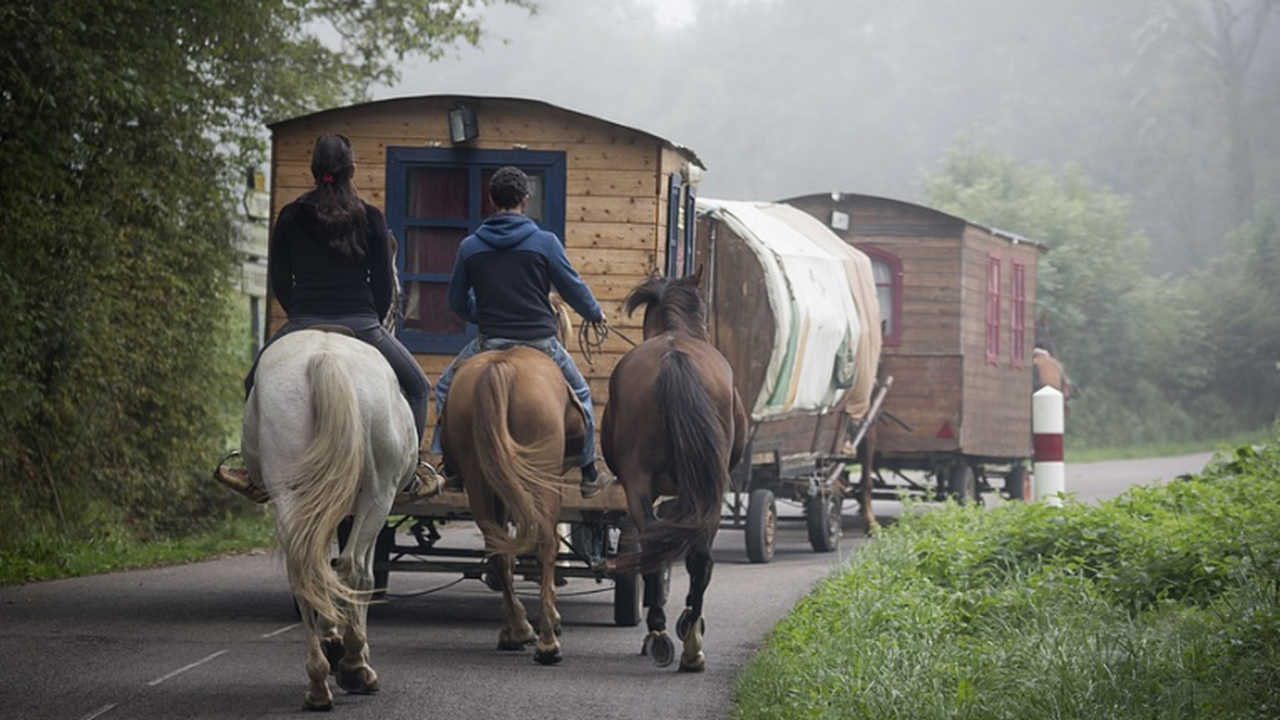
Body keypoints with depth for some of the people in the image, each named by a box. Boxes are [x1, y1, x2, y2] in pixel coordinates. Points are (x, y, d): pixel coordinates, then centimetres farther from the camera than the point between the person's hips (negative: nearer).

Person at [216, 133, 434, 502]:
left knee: (255, 385, 25)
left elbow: (279, 281, 8)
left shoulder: (290, 217, 3)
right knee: (417, 388, 20)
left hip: (303, 326, 1)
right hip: (361, 325, -1)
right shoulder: (371, 219, 0)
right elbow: (384, 283, 2)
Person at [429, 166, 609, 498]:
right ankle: (589, 473, 24)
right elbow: (573, 288, 3)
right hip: (540, 341, 0)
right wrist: (595, 314, 24)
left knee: (446, 389, 23)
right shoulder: (545, 242, -5)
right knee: (579, 394, 23)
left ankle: (448, 466, 16)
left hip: (490, 343, 1)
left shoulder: (470, 246, 1)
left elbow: (457, 302, 12)